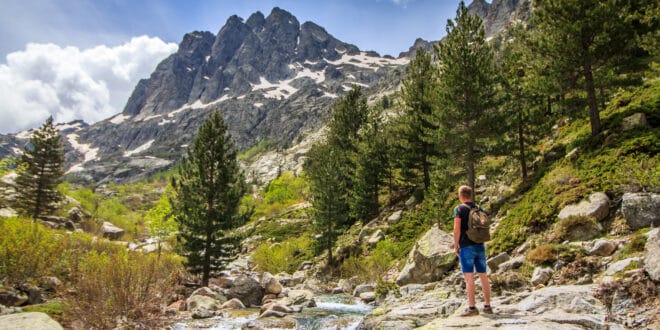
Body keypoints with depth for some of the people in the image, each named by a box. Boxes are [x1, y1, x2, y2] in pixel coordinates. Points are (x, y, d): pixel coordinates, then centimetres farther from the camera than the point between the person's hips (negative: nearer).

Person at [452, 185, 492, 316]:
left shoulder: (459, 209, -6)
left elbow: (457, 229, -13)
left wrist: (456, 246, -3)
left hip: (466, 247, -6)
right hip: (480, 246, 6)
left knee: (469, 277, -6)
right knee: (483, 276, 9)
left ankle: (472, 308, -7)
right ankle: (487, 306, 14)